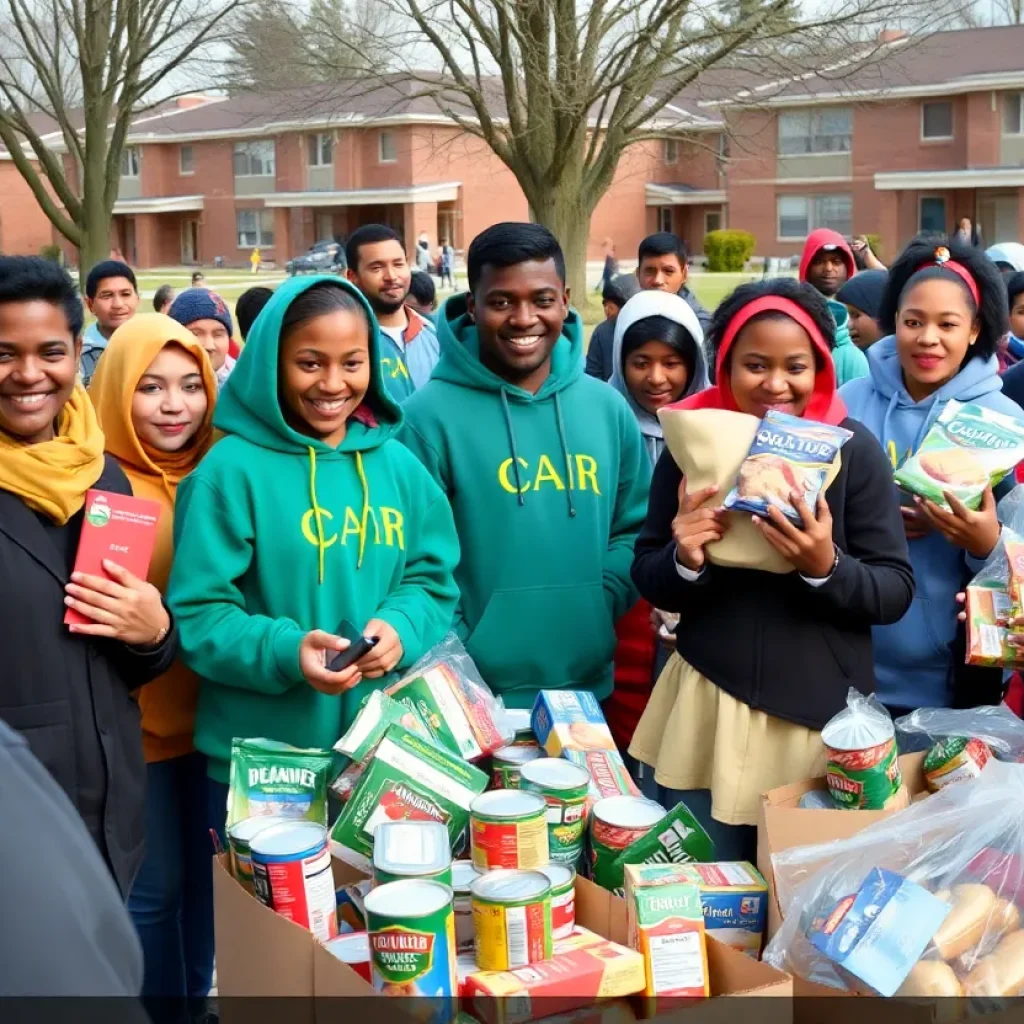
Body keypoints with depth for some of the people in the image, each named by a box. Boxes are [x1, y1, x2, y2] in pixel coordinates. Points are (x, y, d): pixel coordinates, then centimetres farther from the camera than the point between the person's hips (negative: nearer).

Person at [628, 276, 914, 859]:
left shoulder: (854, 449, -8)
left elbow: (897, 592, -7)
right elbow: (650, 582, 3)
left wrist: (827, 567, -25)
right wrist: (684, 562, -19)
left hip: (821, 714, -1)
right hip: (708, 707, 1)